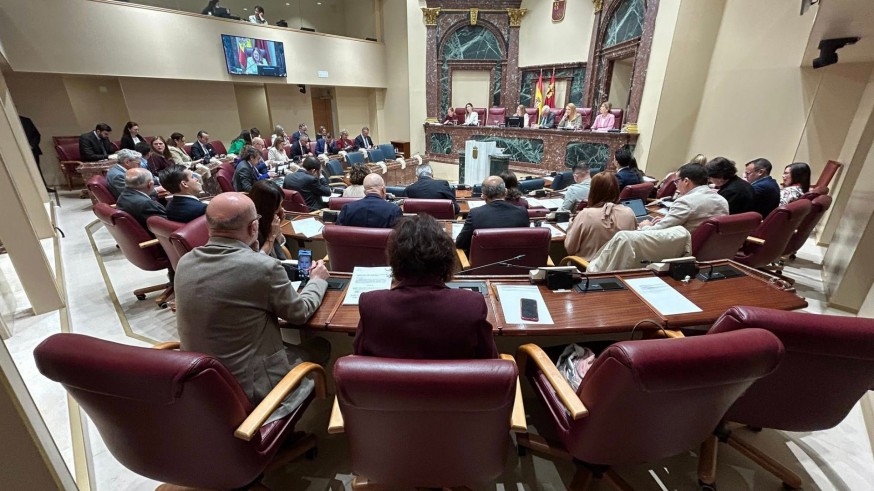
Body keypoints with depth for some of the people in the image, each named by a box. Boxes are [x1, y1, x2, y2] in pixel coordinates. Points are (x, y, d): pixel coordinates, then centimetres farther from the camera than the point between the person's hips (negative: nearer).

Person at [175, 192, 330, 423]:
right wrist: (318, 280, 9)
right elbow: (299, 312, -8)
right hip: (248, 387, -6)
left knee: (291, 348, 27)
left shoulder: (185, 263, -6)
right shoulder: (264, 266, -25)